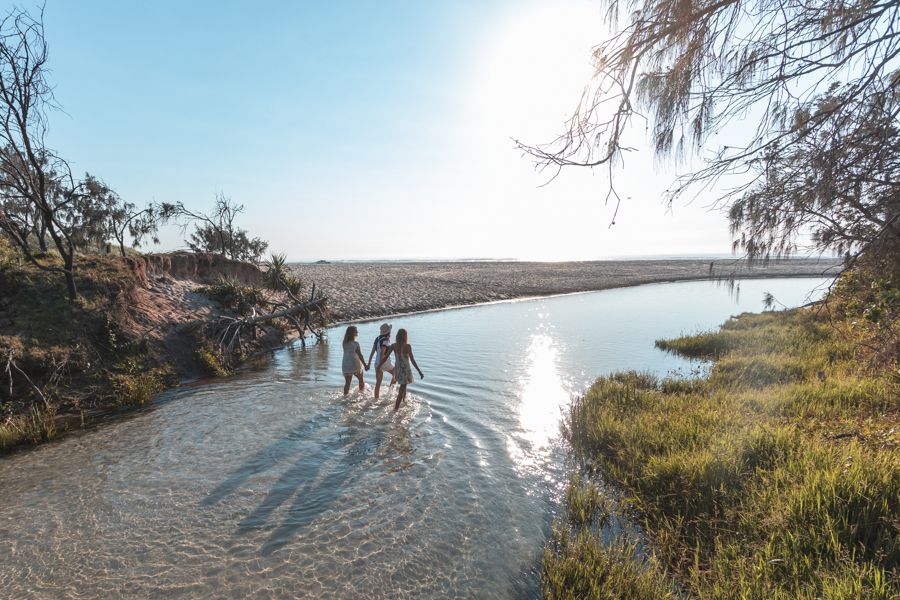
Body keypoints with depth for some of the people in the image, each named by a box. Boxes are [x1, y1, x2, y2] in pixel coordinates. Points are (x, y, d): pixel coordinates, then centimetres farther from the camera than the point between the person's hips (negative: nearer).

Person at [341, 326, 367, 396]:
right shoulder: (355, 343, -16)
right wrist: (365, 365, -9)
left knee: (347, 383, 9)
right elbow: (360, 355, -14)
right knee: (361, 380, 18)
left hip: (345, 366, 4)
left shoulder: (345, 343, 0)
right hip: (355, 365, -4)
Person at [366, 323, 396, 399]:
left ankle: (376, 399, 17)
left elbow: (372, 352, 9)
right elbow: (382, 353, -23)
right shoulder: (385, 340, -16)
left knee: (378, 383, 13)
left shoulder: (377, 339, 7)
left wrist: (369, 364, 12)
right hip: (385, 363, -7)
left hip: (377, 363, 7)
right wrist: (379, 366, -24)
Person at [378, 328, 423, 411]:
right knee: (402, 389, 4)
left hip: (397, 369, 5)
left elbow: (385, 358, -5)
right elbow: (412, 360, -19)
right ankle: (396, 408, 0)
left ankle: (404, 399, 46)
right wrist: (420, 372, -15)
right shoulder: (407, 346, -18)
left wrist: (378, 366, 7)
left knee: (403, 385, 30)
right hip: (405, 369, -5)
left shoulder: (393, 345, -6)